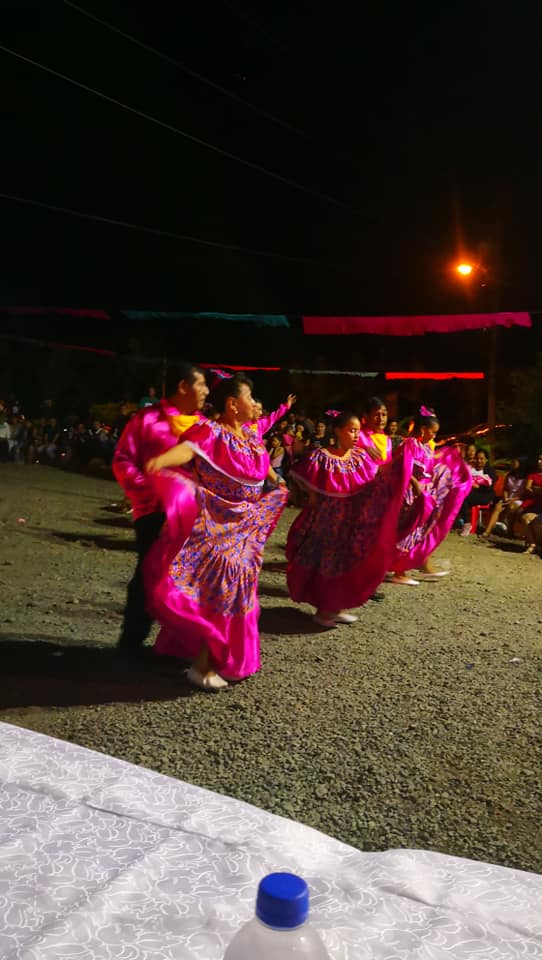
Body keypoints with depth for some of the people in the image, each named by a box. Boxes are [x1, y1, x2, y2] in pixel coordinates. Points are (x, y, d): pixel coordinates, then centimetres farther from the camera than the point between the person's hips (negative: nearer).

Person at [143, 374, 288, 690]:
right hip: (215, 524, -8)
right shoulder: (210, 432, -18)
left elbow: (263, 462, 26)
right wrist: (161, 460, -58)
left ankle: (225, 655, 34)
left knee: (234, 586, 16)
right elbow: (188, 448, -38)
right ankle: (203, 665, 2)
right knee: (216, 586, -9)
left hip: (244, 526, 8)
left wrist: (278, 483, 41)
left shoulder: (250, 435, 7)